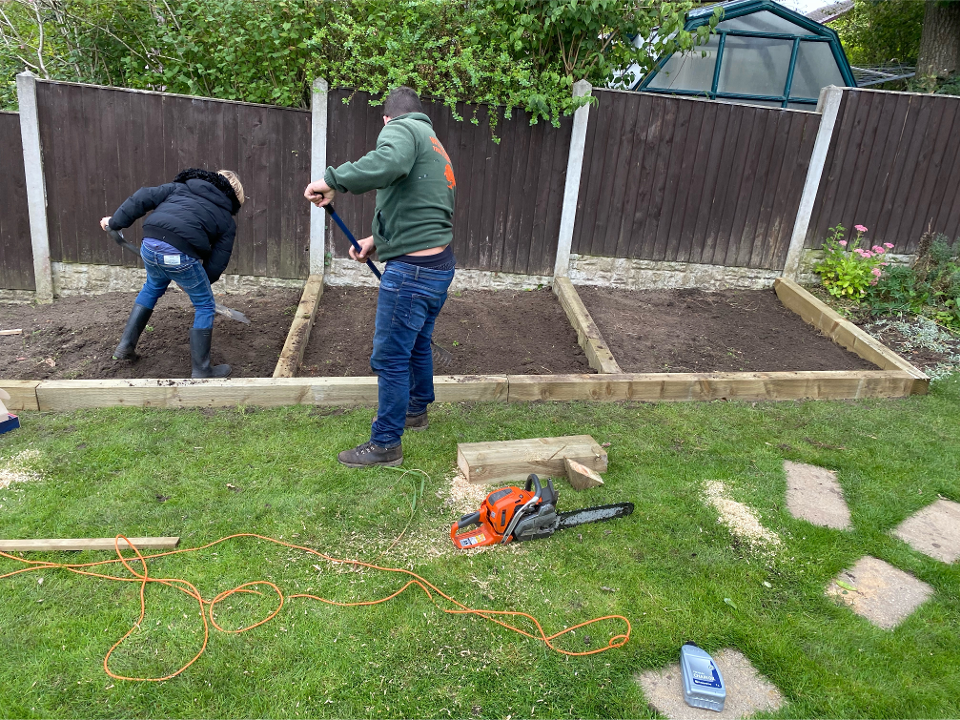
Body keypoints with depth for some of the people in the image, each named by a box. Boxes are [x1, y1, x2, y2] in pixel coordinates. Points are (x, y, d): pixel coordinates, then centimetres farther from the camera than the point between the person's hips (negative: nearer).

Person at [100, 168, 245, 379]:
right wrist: (196, 283, 27)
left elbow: (143, 197, 16)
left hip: (149, 246, 5)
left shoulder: (181, 187, 25)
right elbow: (217, 264, 13)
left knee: (152, 288, 34)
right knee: (205, 306, 15)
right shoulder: (227, 220, 16)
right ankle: (200, 371, 17)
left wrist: (115, 222, 22)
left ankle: (126, 346, 40)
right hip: (180, 256, -5)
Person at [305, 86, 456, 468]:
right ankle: (416, 411, 44)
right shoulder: (433, 144, 21)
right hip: (441, 265, 10)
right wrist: (378, 240, 18)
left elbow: (390, 162, -34)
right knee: (418, 343, 25)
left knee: (390, 357, 1)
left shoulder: (402, 129, -8)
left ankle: (386, 444, 12)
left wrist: (332, 180, -27)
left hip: (412, 271, -10)